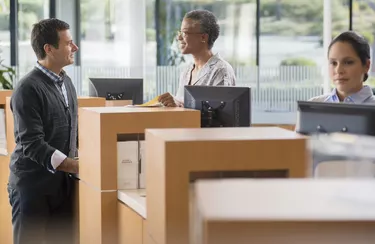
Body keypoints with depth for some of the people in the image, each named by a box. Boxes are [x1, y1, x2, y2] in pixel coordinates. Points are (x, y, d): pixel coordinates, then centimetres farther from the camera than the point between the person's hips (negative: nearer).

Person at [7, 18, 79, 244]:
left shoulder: (66, 82, 11)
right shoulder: (28, 89, -15)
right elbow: (32, 145, -21)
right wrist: (77, 166, -27)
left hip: (63, 182, 7)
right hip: (33, 184, -7)